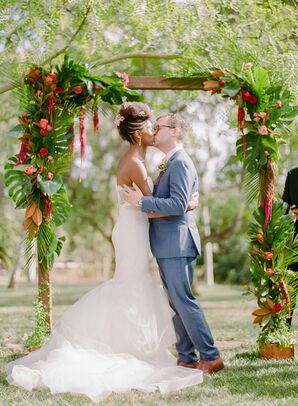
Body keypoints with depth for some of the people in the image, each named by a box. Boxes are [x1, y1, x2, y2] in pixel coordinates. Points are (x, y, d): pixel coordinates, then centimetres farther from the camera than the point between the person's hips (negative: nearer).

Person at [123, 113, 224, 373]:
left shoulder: (180, 163, -13)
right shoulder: (170, 164, 18)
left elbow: (178, 204, -22)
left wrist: (142, 201, -20)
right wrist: (141, 199, 12)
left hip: (177, 244, -10)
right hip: (168, 246, 10)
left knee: (184, 301, -8)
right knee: (176, 303, 12)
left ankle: (211, 357, -2)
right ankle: (186, 358, 19)